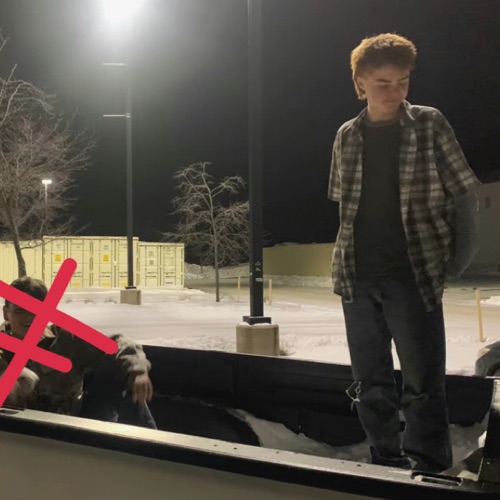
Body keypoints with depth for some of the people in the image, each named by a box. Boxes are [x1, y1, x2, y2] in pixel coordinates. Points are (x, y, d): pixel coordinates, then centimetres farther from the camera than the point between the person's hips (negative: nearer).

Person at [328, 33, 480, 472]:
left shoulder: (429, 125, -1)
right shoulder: (348, 136, 9)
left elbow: (464, 193, -1)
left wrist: (458, 260, -6)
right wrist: (350, 256, 7)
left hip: (412, 274, -4)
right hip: (357, 277, 4)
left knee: (422, 383, -3)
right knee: (370, 383, 10)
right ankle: (387, 467, 23)